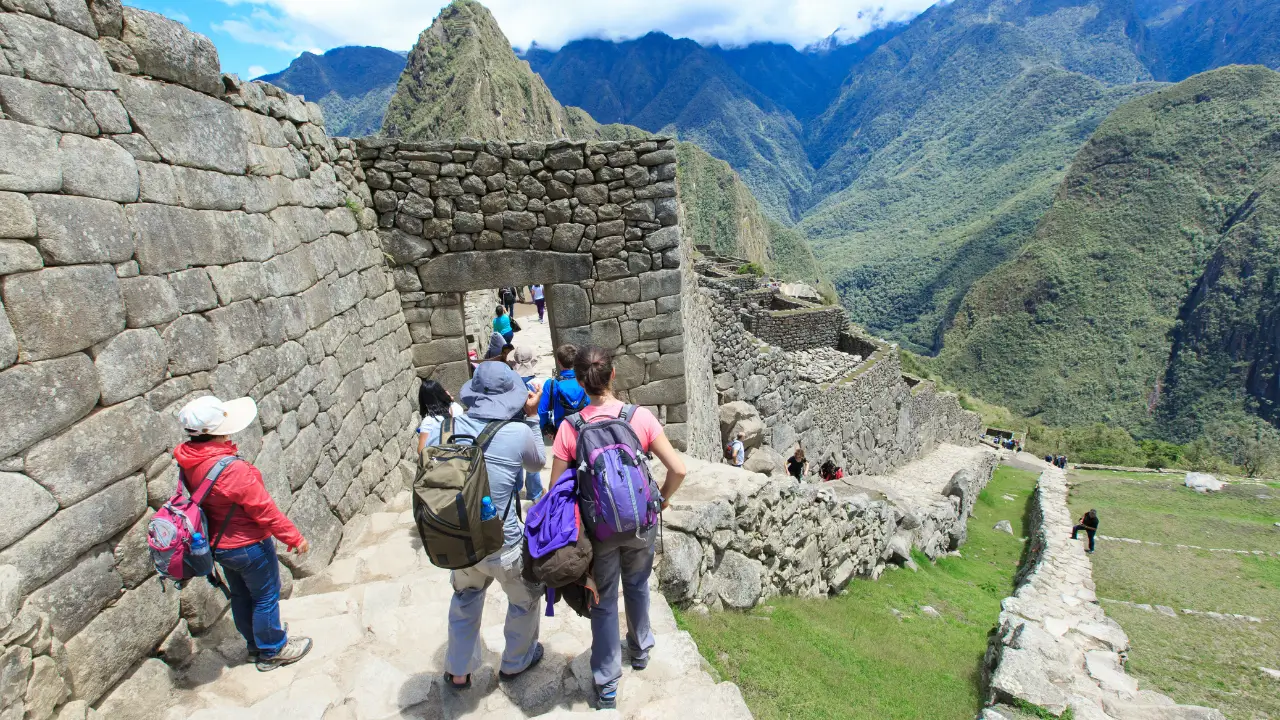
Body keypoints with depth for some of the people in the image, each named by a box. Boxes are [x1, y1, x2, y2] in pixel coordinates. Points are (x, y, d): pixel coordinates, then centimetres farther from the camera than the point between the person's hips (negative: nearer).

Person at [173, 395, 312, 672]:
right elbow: (264, 509, -25)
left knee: (241, 595, 24)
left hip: (219, 543, 8)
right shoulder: (232, 469, -34)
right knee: (266, 597, 13)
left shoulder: (189, 462, -9)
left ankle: (256, 645, 44)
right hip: (248, 546, -8)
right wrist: (294, 538, -13)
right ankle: (273, 651, 32)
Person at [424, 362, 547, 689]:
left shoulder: (448, 425, -9)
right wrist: (530, 417, 7)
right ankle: (515, 662, 46)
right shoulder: (519, 433, -18)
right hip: (500, 541, -4)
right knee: (526, 597, 25)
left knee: (465, 597, 31)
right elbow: (538, 463, 3)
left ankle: (458, 671, 45)